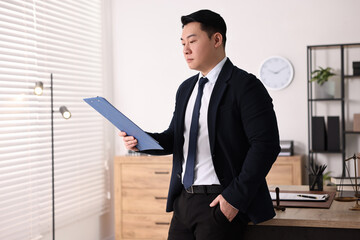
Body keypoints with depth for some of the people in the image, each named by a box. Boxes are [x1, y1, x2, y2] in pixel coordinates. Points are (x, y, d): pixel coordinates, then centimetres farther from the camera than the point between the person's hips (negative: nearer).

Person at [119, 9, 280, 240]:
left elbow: (266, 145, -16)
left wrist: (235, 197, -19)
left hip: (221, 203, -7)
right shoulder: (186, 89, 14)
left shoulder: (245, 86, -10)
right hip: (184, 199, 7)